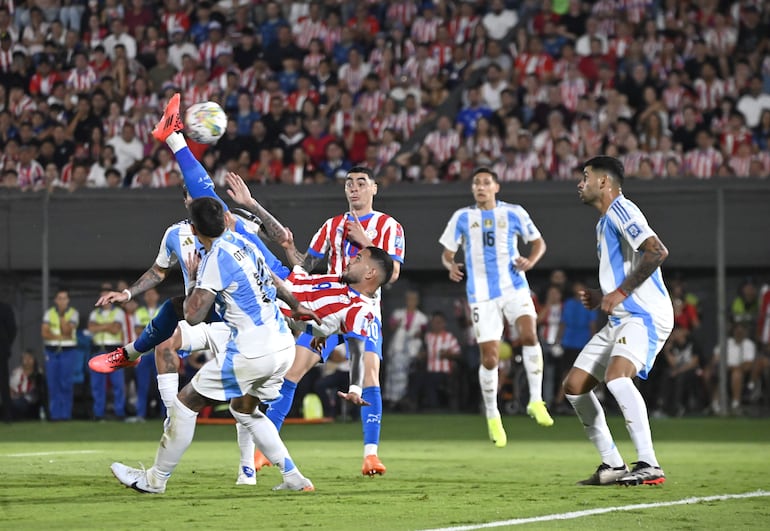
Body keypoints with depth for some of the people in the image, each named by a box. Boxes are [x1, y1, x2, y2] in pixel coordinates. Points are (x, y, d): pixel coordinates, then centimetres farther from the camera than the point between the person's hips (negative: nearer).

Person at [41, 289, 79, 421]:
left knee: (66, 383, -7)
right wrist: (60, 337, -9)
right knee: (53, 383, -1)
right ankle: (55, 414, 3)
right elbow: (44, 333, -3)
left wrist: (62, 315, -12)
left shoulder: (73, 313, 3)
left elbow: (67, 330, -12)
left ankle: (66, 413, -3)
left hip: (68, 351, -2)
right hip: (52, 351, 2)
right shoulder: (49, 313, 8)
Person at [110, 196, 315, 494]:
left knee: (186, 403, 5)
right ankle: (293, 477, 18)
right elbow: (274, 282, 28)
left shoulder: (216, 259, -15)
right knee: (244, 409, 28)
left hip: (251, 354, -8)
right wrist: (297, 306, 45)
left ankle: (155, 479, 15)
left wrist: (193, 278, 0)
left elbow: (193, 315, -17)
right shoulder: (244, 245, 10)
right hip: (283, 347, 8)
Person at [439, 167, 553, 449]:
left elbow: (538, 242, 13)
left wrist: (530, 261, -8)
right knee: (490, 357, -2)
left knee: (528, 333, -27)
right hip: (482, 293, 1)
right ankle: (492, 416, 17)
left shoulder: (514, 213, 5)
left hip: (514, 286, -1)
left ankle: (536, 400, -17)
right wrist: (451, 266, -13)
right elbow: (447, 252, 10)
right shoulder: (462, 217, 7)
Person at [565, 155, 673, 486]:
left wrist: (620, 292, -23)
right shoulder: (604, 222, 22)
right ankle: (612, 466, 11)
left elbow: (657, 251, -25)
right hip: (620, 320, 11)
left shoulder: (621, 211, -10)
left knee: (616, 375, -33)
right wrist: (600, 298, 15)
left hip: (644, 315, -11)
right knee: (574, 386, 6)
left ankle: (649, 466, -31)